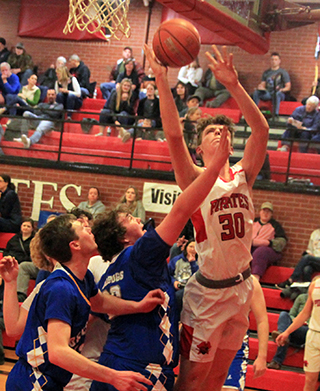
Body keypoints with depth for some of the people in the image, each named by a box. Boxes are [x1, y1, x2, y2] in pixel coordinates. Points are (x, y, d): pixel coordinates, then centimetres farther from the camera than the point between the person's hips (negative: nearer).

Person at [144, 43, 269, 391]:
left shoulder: (242, 176, 5)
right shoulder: (195, 180, -7)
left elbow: (261, 130, -8)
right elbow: (173, 134, -22)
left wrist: (233, 85, -17)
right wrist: (162, 81, -29)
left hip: (241, 289, 5)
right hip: (208, 291, -5)